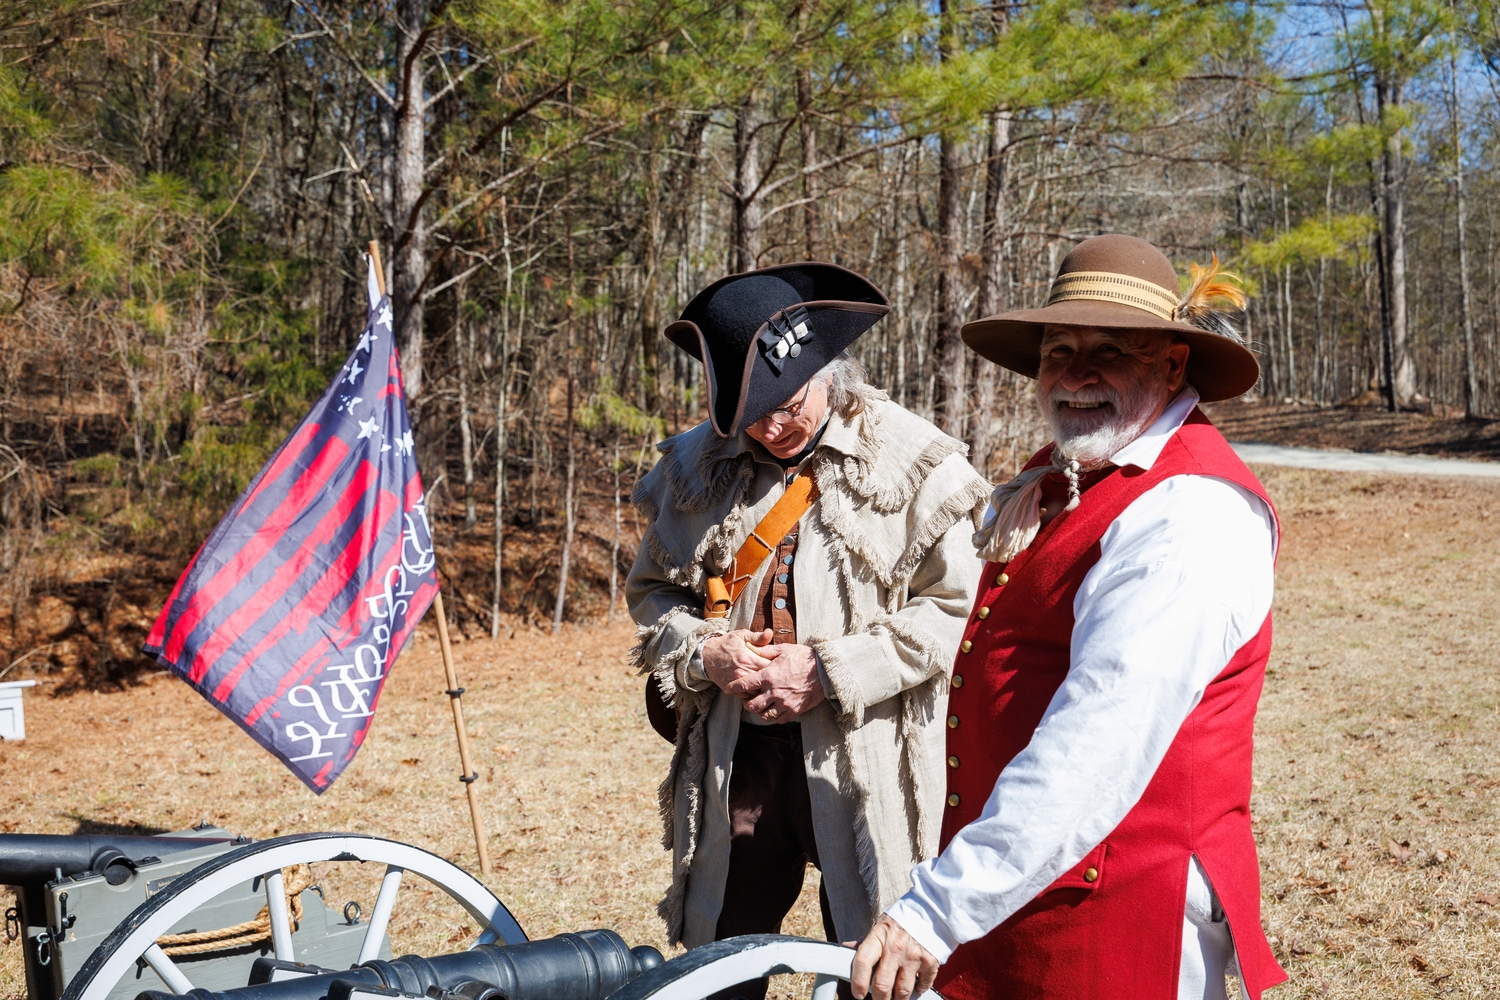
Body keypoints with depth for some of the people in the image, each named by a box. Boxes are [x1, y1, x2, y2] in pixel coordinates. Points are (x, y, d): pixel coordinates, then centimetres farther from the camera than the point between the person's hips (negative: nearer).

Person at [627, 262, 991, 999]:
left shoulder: (913, 462, -5)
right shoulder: (697, 464, 8)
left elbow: (952, 607, -8)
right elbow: (649, 590, 16)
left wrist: (831, 671, -15)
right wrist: (702, 654, -5)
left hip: (864, 762, -3)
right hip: (733, 757, 4)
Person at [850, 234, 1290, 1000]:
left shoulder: (1188, 514, -17)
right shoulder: (1052, 486, 12)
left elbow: (1099, 746, -27)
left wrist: (940, 909, -30)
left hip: (1122, 932, -8)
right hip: (1004, 909, 8)